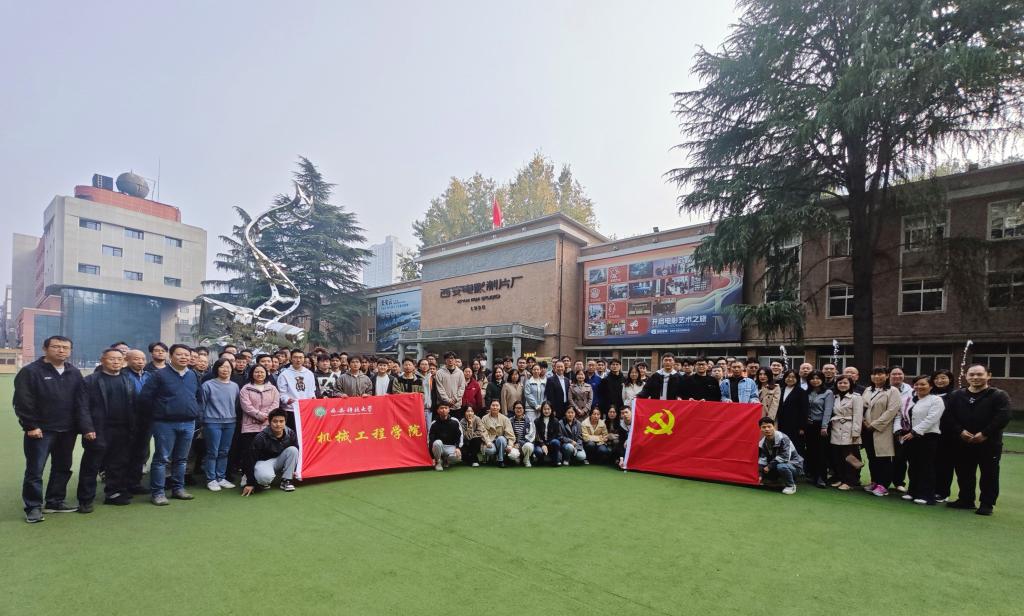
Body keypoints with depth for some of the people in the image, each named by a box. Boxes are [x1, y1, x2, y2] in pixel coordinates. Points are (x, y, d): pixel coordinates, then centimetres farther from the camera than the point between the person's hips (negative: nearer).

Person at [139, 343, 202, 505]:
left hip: (188, 424, 5)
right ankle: (157, 492, 8)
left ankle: (178, 488, 23)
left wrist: (197, 412, 10)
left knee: (181, 459, 13)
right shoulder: (160, 374, -7)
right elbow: (145, 396, -8)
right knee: (162, 459, 0)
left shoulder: (194, 376, 10)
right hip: (165, 424, -5)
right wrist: (160, 409, -2)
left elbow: (199, 397, 22)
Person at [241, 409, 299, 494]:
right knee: (265, 477, -38)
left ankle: (286, 481, -10)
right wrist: (250, 483, -18)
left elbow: (296, 453, 3)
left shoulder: (290, 434, -14)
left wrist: (293, 470, 4)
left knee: (293, 450, -23)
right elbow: (251, 458, -18)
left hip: (279, 460, 5)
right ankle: (263, 482, 1)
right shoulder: (261, 437, -24)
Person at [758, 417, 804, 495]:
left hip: (794, 465, -7)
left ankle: (791, 485, -9)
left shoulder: (783, 438, -26)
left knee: (781, 466, -36)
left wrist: (769, 466, -25)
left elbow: (784, 457, -32)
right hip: (778, 464, 7)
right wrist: (761, 475, -18)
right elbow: (762, 460, -7)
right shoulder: (762, 443, -5)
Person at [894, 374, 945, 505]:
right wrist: (899, 430, -3)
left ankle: (926, 495, 5)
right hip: (909, 438, 6)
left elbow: (931, 419, -16)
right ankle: (913, 492, 23)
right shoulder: (908, 400, 15)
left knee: (926, 467, -2)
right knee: (913, 466, 13)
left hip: (927, 438, -6)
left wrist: (914, 432, -20)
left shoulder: (936, 400, -5)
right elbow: (899, 415, 13)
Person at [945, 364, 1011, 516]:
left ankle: (987, 504, 14)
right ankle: (966, 500, 23)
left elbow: (1003, 417, -13)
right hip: (962, 443, 4)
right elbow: (949, 416, 2)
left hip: (989, 444, -3)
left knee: (989, 475, 3)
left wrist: (984, 434, -18)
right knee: (964, 474, 11)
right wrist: (960, 431, -13)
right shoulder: (956, 395, 7)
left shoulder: (999, 395, -3)